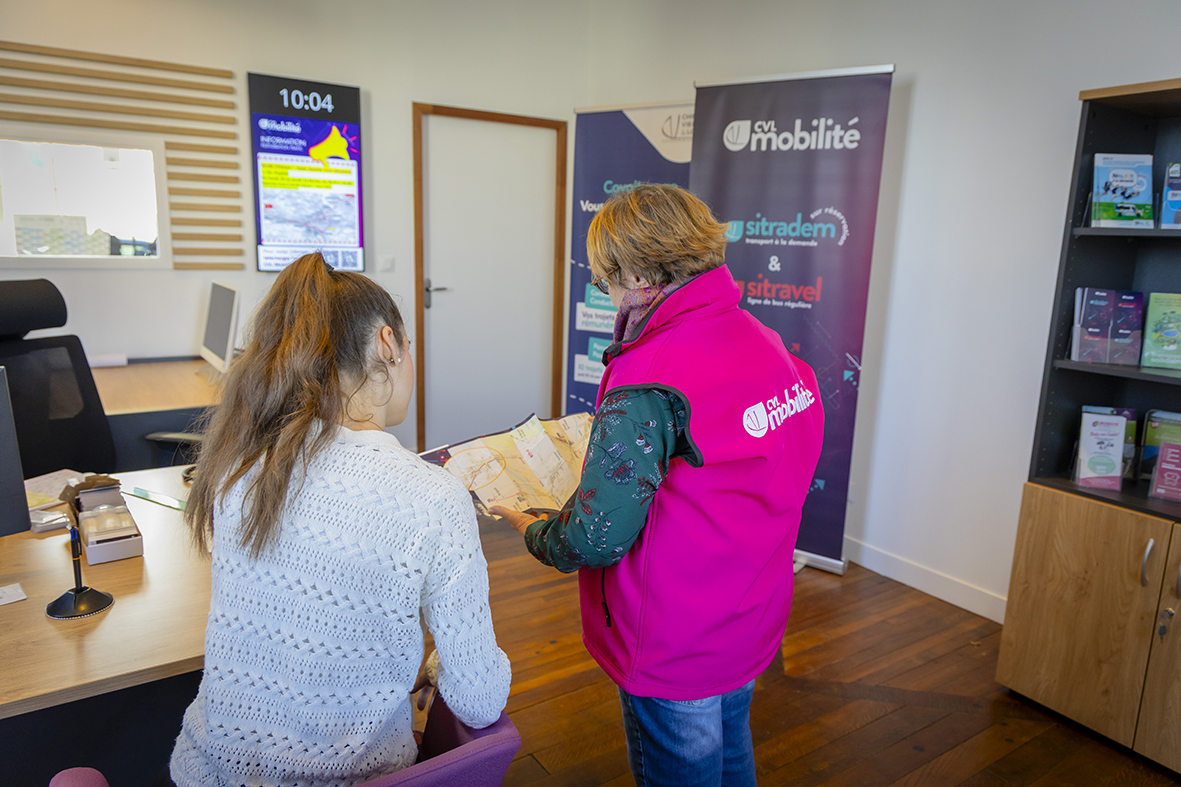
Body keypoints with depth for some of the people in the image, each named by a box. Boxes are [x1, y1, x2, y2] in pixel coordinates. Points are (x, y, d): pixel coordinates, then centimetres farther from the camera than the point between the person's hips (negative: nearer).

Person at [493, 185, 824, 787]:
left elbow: (598, 537, -27)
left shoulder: (648, 386, -29)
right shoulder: (765, 343, -4)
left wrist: (533, 532, -6)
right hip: (752, 624, 7)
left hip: (675, 652, -7)